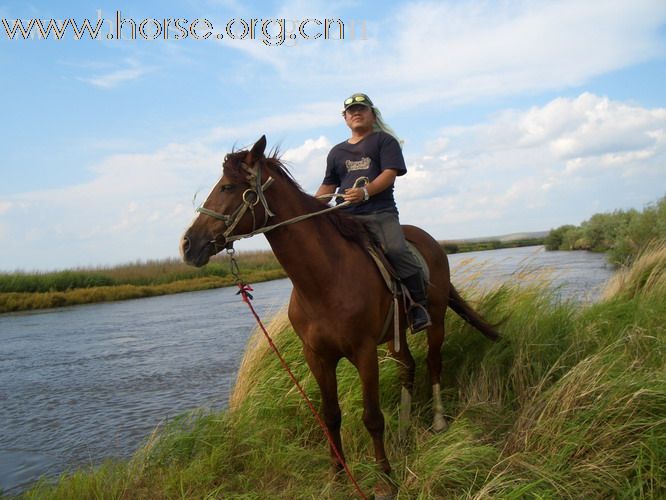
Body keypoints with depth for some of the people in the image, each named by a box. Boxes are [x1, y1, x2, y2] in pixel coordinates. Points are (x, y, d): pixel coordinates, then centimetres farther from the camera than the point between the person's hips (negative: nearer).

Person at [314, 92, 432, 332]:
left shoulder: (385, 140, 11)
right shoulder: (336, 152, 25)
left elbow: (389, 174, -4)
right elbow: (328, 186, 24)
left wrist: (365, 192, -21)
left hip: (380, 213, -5)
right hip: (345, 217, 5)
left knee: (396, 250, -26)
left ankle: (419, 304, -13)